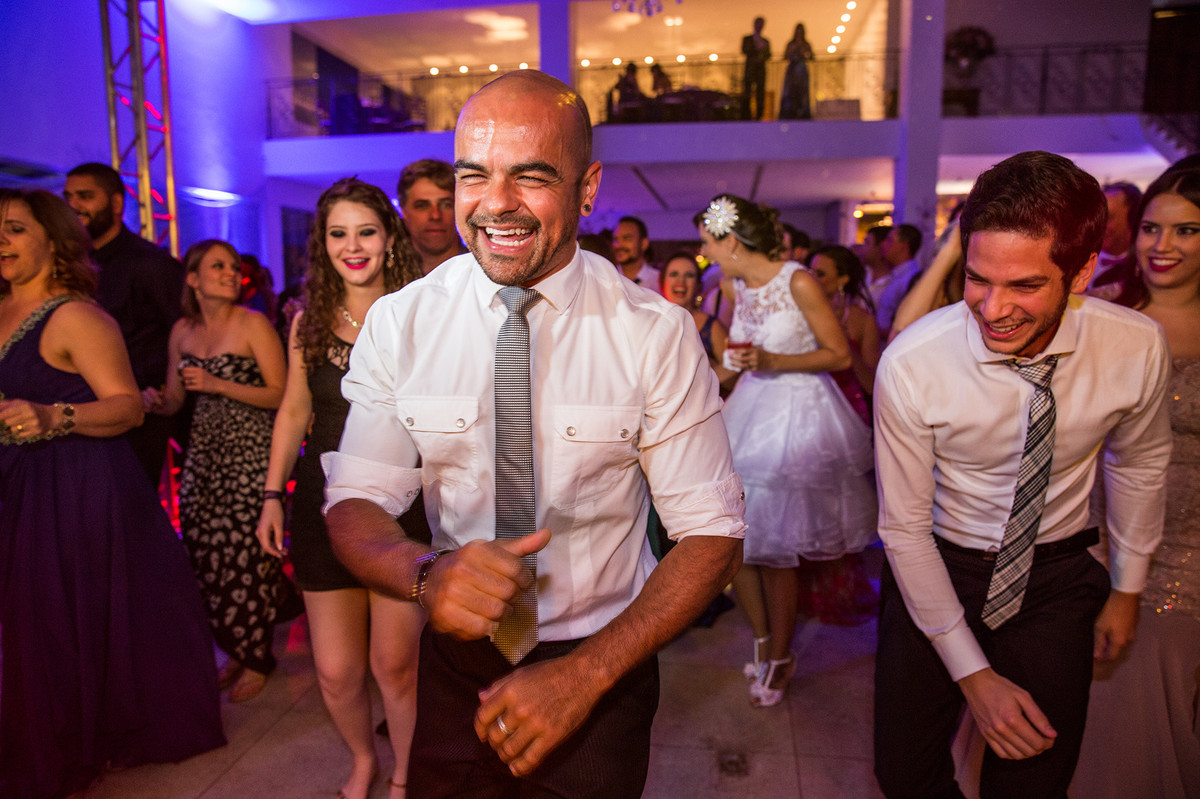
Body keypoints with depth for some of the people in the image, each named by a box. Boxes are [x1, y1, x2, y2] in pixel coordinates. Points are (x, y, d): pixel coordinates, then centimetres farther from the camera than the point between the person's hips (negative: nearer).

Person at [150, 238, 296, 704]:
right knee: (205, 553, 3)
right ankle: (236, 649, 24)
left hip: (250, 454, -5)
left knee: (243, 555, -4)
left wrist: (219, 384, -16)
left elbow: (281, 394, -10)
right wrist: (155, 402, -6)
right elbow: (173, 400, 16)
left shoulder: (253, 324, -6)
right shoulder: (182, 331, 11)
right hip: (204, 452, 5)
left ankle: (256, 659, 16)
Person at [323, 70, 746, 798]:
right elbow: (355, 503, -7)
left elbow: (712, 534, -12)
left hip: (600, 667, -2)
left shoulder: (658, 334, -15)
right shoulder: (398, 323, -9)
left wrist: (586, 672, -22)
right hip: (455, 664, 2)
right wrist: (427, 571, -29)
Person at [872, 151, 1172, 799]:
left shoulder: (1137, 349, -18)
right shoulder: (910, 365, -26)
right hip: (935, 569, -1)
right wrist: (972, 673, -13)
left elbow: (1139, 461, 4)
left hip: (1056, 575, 2)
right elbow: (904, 527, -16)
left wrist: (1127, 587, 13)